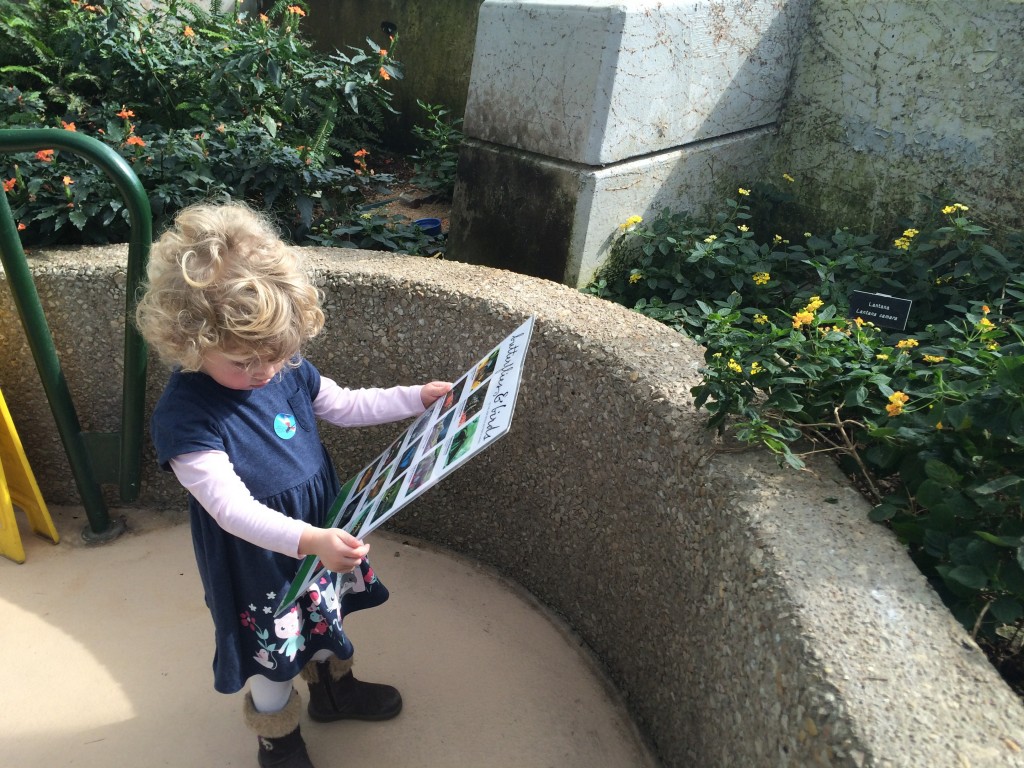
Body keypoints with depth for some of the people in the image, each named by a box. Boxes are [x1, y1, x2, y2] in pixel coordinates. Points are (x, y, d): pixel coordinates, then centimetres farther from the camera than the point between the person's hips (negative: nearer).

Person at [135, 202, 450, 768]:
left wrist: (417, 397, -1)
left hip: (323, 536, 6)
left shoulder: (286, 368, -13)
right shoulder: (185, 417, -30)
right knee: (275, 656, 18)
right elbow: (231, 508, -33)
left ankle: (332, 687, 59)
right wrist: (308, 540, -44)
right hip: (258, 560, -6)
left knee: (326, 618, 29)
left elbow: (344, 405, 3)